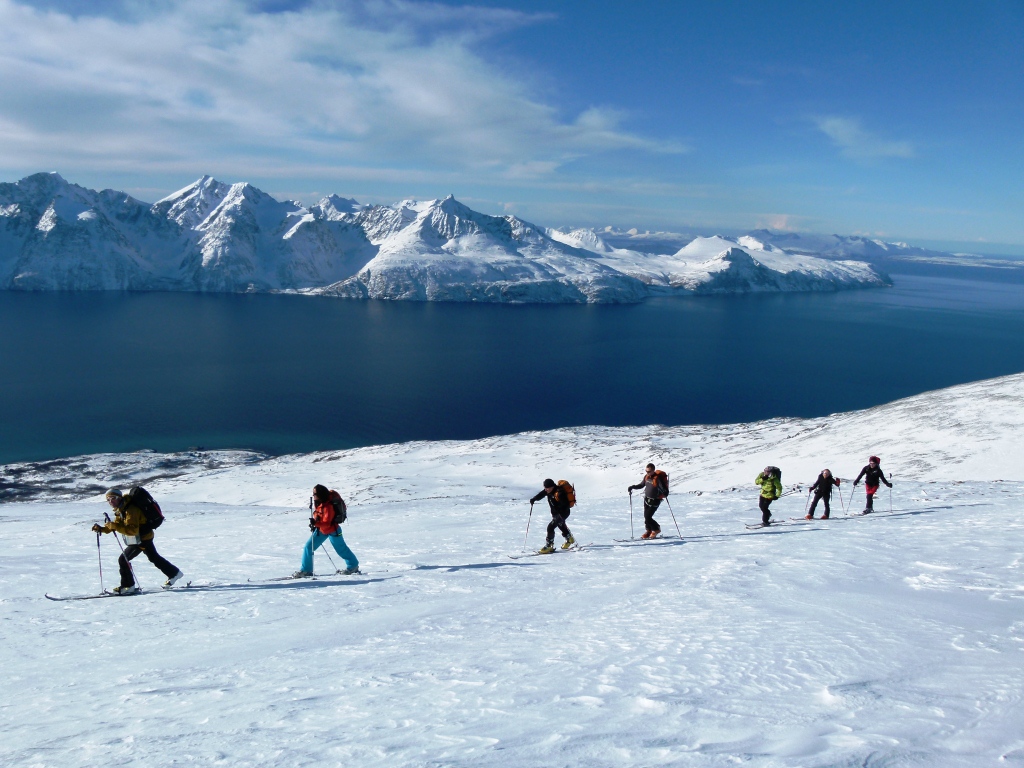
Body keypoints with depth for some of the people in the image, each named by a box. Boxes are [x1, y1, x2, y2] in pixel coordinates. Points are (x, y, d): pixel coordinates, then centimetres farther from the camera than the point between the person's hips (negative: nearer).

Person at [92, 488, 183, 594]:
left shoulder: (130, 509, -26)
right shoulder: (120, 510, 7)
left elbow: (132, 530, -33)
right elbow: (117, 525, 10)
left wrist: (114, 526, -38)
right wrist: (101, 529, -4)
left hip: (141, 539, -11)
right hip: (145, 537, 11)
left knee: (123, 559, -11)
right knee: (154, 557, 24)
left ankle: (128, 586, -3)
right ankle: (174, 573, 37)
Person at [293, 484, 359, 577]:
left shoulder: (328, 507, -32)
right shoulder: (318, 503, -6)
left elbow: (327, 523, -34)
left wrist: (316, 523, -48)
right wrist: (314, 524, 9)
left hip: (332, 531, -8)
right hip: (321, 530, 8)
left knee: (341, 549, 8)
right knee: (308, 547, 0)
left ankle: (353, 566, 29)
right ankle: (305, 570, 9)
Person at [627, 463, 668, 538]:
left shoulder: (658, 478, -22)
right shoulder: (646, 477, 0)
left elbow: (664, 489, -26)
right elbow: (641, 485, 18)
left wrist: (665, 493, -48)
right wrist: (632, 487, 9)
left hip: (655, 501, -7)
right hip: (647, 499, 7)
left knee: (648, 517, -8)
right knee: (646, 516, 10)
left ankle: (656, 529, 15)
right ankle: (649, 531, 28)